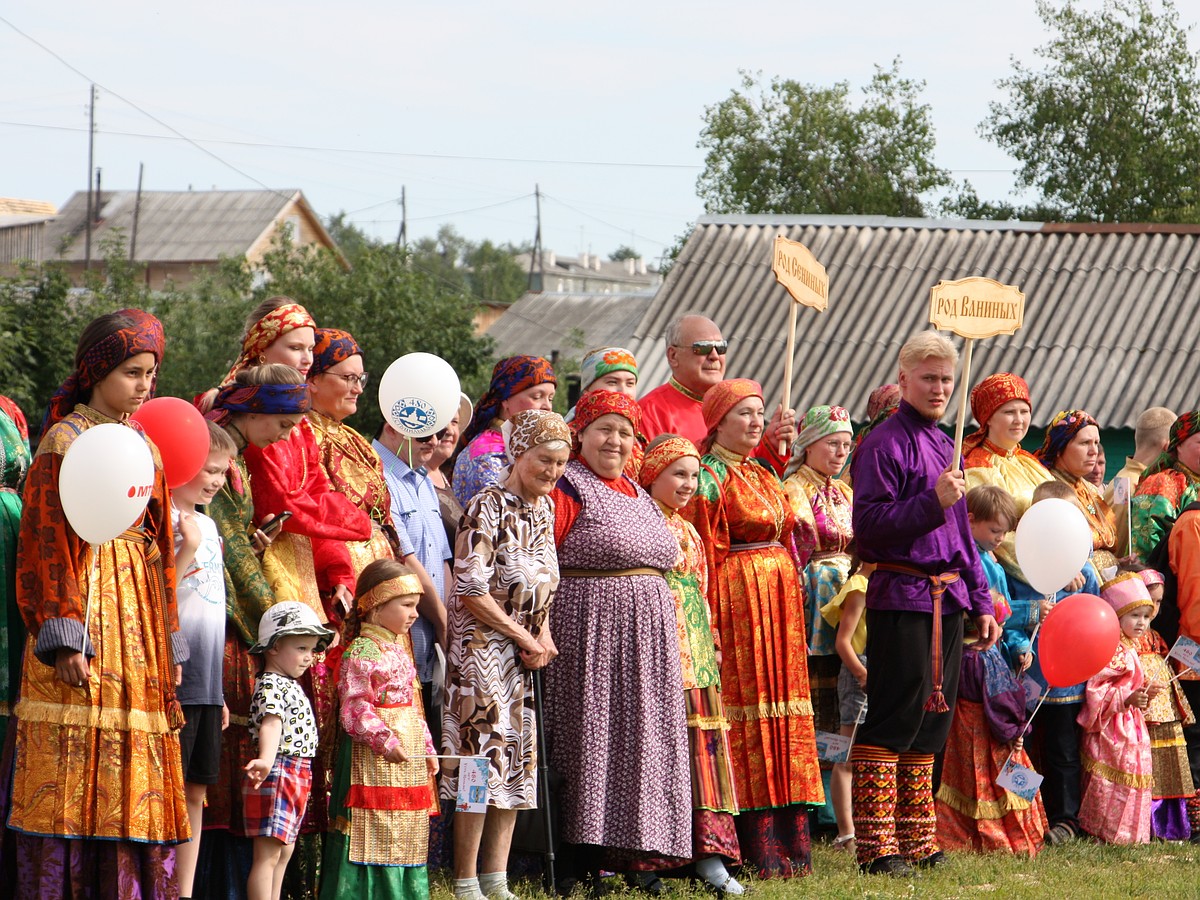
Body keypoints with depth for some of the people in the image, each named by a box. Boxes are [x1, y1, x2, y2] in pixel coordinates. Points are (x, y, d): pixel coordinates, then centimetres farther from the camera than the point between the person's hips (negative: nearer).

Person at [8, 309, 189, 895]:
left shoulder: (143, 448, 17)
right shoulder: (65, 441, -4)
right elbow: (46, 543, -10)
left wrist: (168, 643, 15)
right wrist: (64, 636, -18)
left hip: (138, 602, 7)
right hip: (83, 597, -7)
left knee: (134, 775, 3)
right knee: (71, 770, -10)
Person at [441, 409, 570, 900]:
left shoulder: (543, 509, 11)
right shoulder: (489, 507, -13)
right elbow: (471, 590, -17)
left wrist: (543, 636, 1)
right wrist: (526, 638, -12)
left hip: (526, 654, 8)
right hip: (484, 646, -8)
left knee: (519, 761, 7)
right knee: (484, 757, -10)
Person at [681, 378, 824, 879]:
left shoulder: (765, 477, 18)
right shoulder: (710, 479, -6)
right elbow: (702, 552, -12)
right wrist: (708, 622, -18)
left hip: (780, 595, 8)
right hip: (737, 598, -8)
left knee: (783, 717, 6)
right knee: (747, 716, -8)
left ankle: (788, 845, 8)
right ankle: (756, 851, -7)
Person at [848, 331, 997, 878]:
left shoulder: (942, 444, 18)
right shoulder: (885, 444, -8)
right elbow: (869, 525, -16)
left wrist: (981, 601, 20)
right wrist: (932, 502, -23)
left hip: (947, 600, 8)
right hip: (901, 598, -8)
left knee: (932, 722, 11)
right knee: (892, 723, -7)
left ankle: (918, 840, 17)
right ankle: (878, 847, -5)